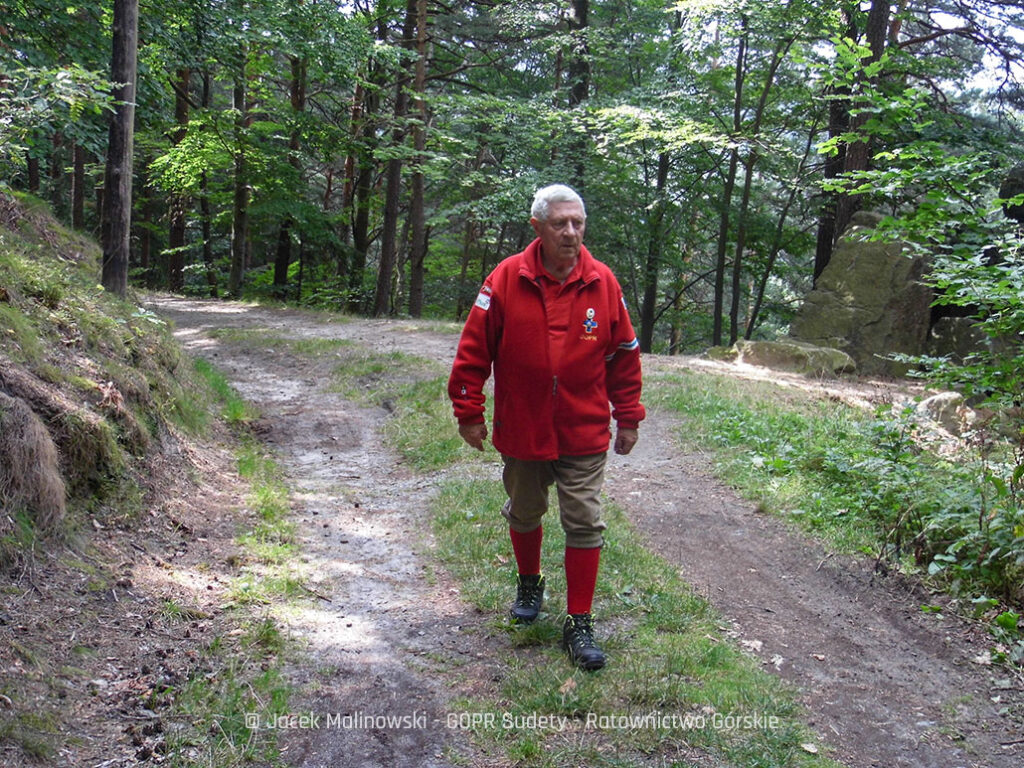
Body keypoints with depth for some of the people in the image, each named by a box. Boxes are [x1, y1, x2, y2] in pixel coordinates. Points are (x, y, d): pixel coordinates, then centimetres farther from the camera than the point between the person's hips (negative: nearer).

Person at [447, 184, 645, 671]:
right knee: (524, 514, 20)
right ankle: (529, 584, 46)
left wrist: (628, 417, 6)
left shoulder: (603, 283, -4)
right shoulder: (506, 280, -9)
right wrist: (469, 412, -4)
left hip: (585, 433, 0)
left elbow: (625, 355, 4)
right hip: (521, 429, 1)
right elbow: (474, 350, -4)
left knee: (585, 523, -1)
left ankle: (579, 624, 10)